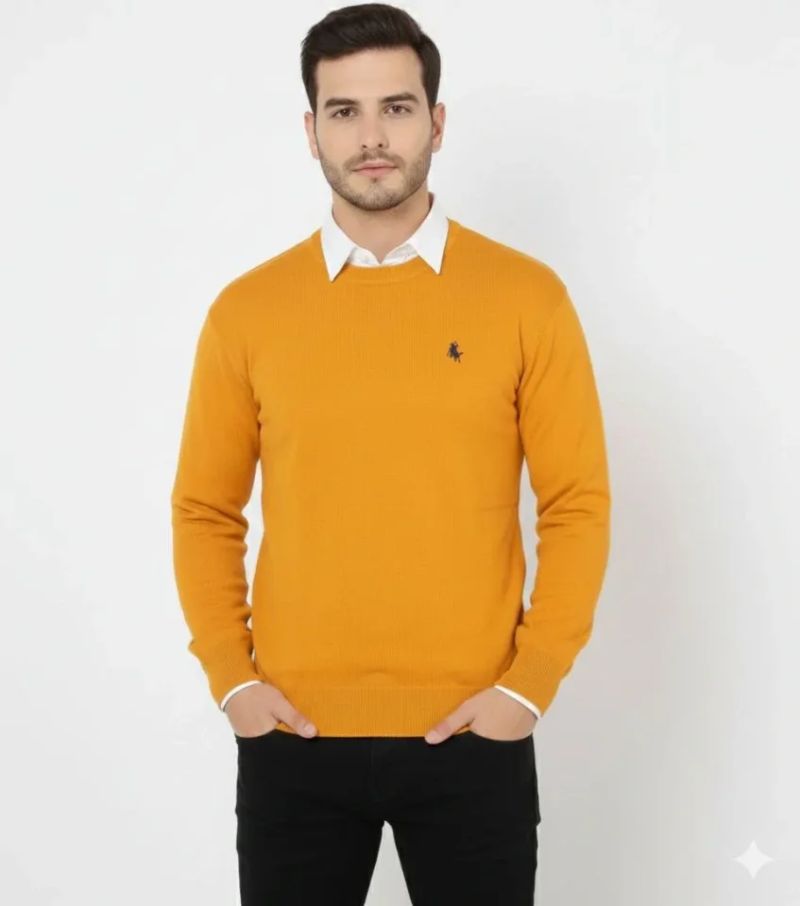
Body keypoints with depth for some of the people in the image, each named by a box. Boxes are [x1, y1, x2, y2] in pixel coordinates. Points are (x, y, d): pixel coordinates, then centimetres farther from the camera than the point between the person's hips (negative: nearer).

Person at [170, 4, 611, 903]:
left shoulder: (527, 296, -2)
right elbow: (204, 510, 7)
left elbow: (578, 503, -1)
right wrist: (229, 676, -2)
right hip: (293, 736, 1)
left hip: (471, 735, -1)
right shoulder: (246, 310, 2)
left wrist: (531, 682, -8)